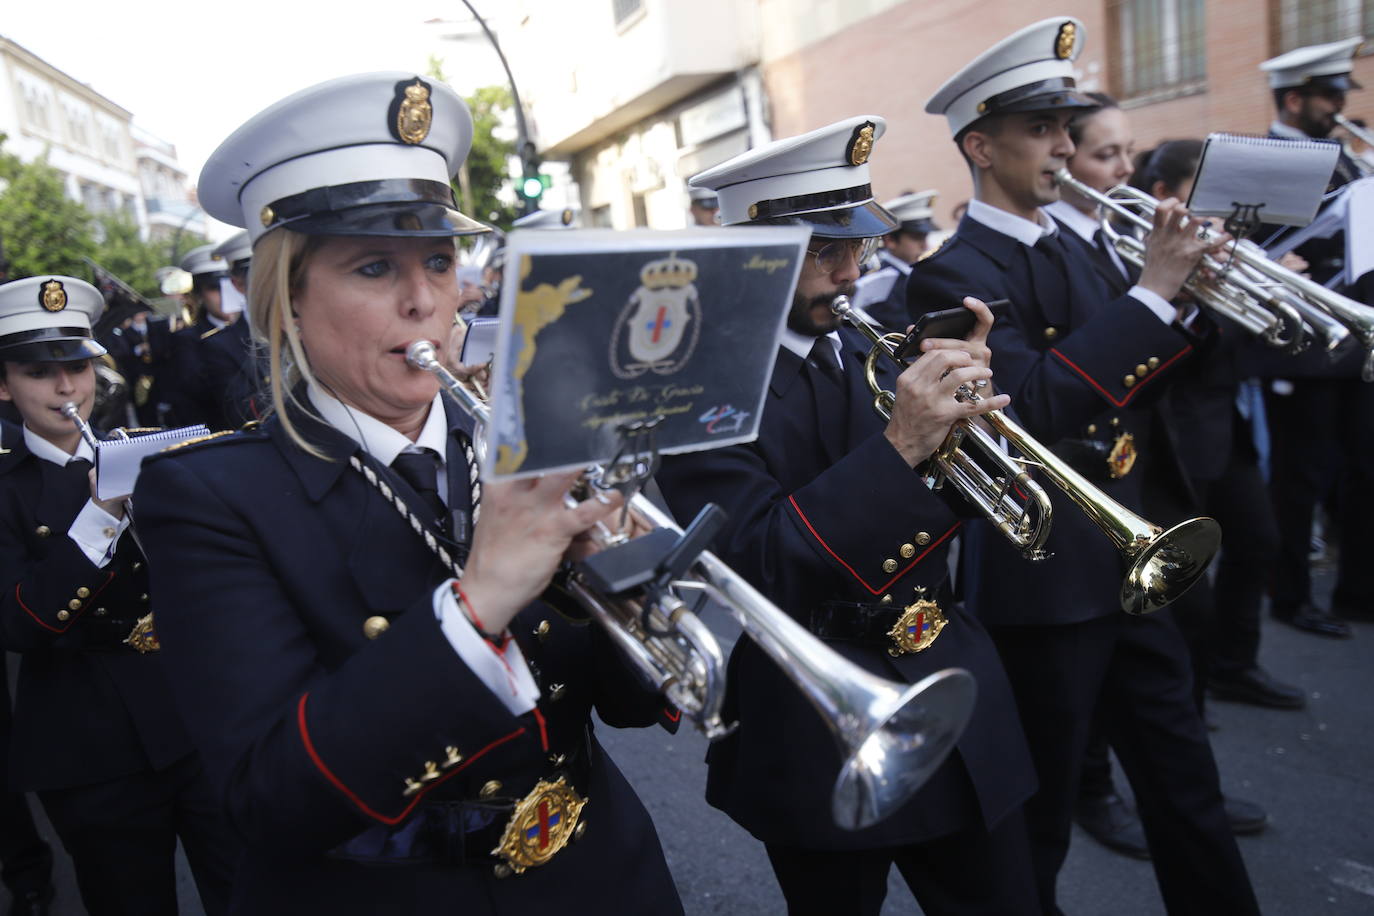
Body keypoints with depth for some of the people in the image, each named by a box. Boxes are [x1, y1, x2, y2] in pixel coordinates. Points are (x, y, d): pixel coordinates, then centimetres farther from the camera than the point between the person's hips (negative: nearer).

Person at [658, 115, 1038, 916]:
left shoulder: (868, 347, 3)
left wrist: (967, 398, -16)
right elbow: (755, 571, -25)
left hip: (954, 704, 5)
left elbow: (967, 490, 4)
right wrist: (899, 447, -31)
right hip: (818, 739, -5)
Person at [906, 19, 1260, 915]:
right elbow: (1036, 407, -28)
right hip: (1048, 582, -7)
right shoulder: (952, 277, -15)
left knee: (1188, 789, 19)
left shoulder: (1071, 245, 11)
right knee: (1040, 819, 11)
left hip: (1137, 565, 8)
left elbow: (1129, 384, 15)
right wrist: (1152, 291, -23)